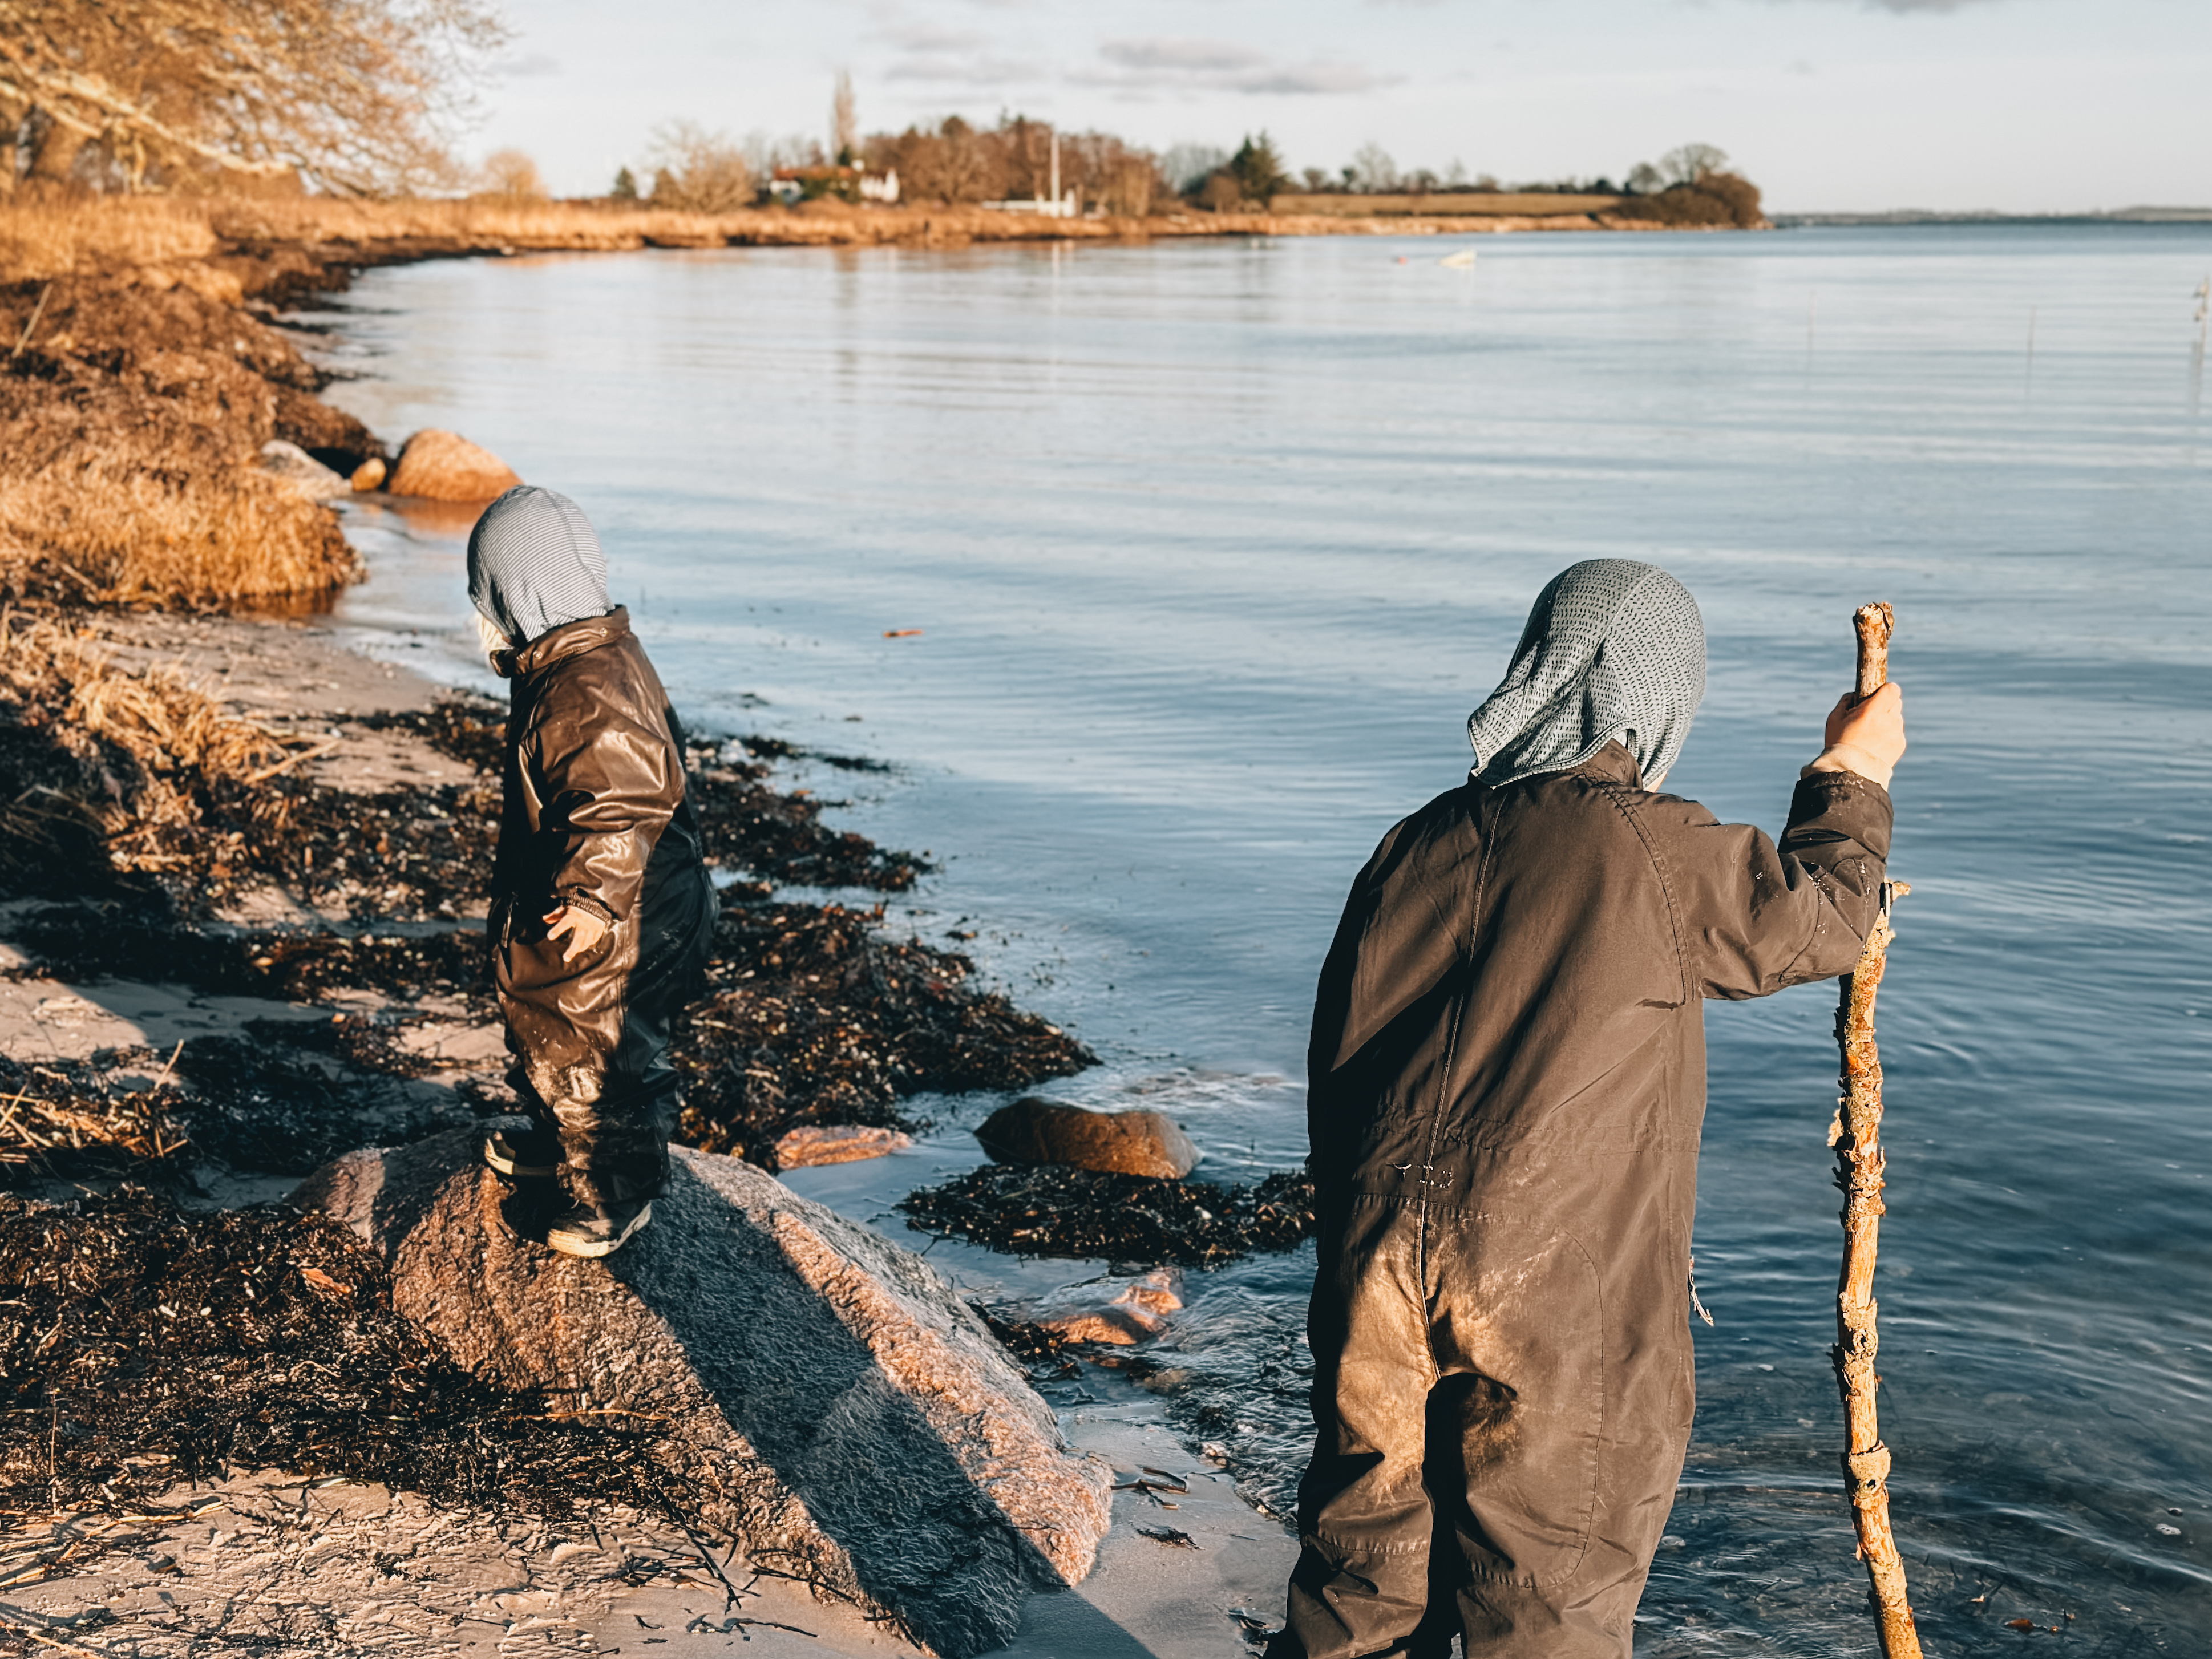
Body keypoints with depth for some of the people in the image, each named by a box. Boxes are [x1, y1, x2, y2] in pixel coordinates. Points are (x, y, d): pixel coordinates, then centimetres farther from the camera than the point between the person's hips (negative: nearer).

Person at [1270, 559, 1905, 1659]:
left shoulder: (1419, 844, 8)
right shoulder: (1662, 851, -8)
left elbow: (1335, 1059, 13)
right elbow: (1813, 925, 10)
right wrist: (1854, 774, 26)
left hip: (1376, 1266, 5)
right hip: (1561, 1287, -5)